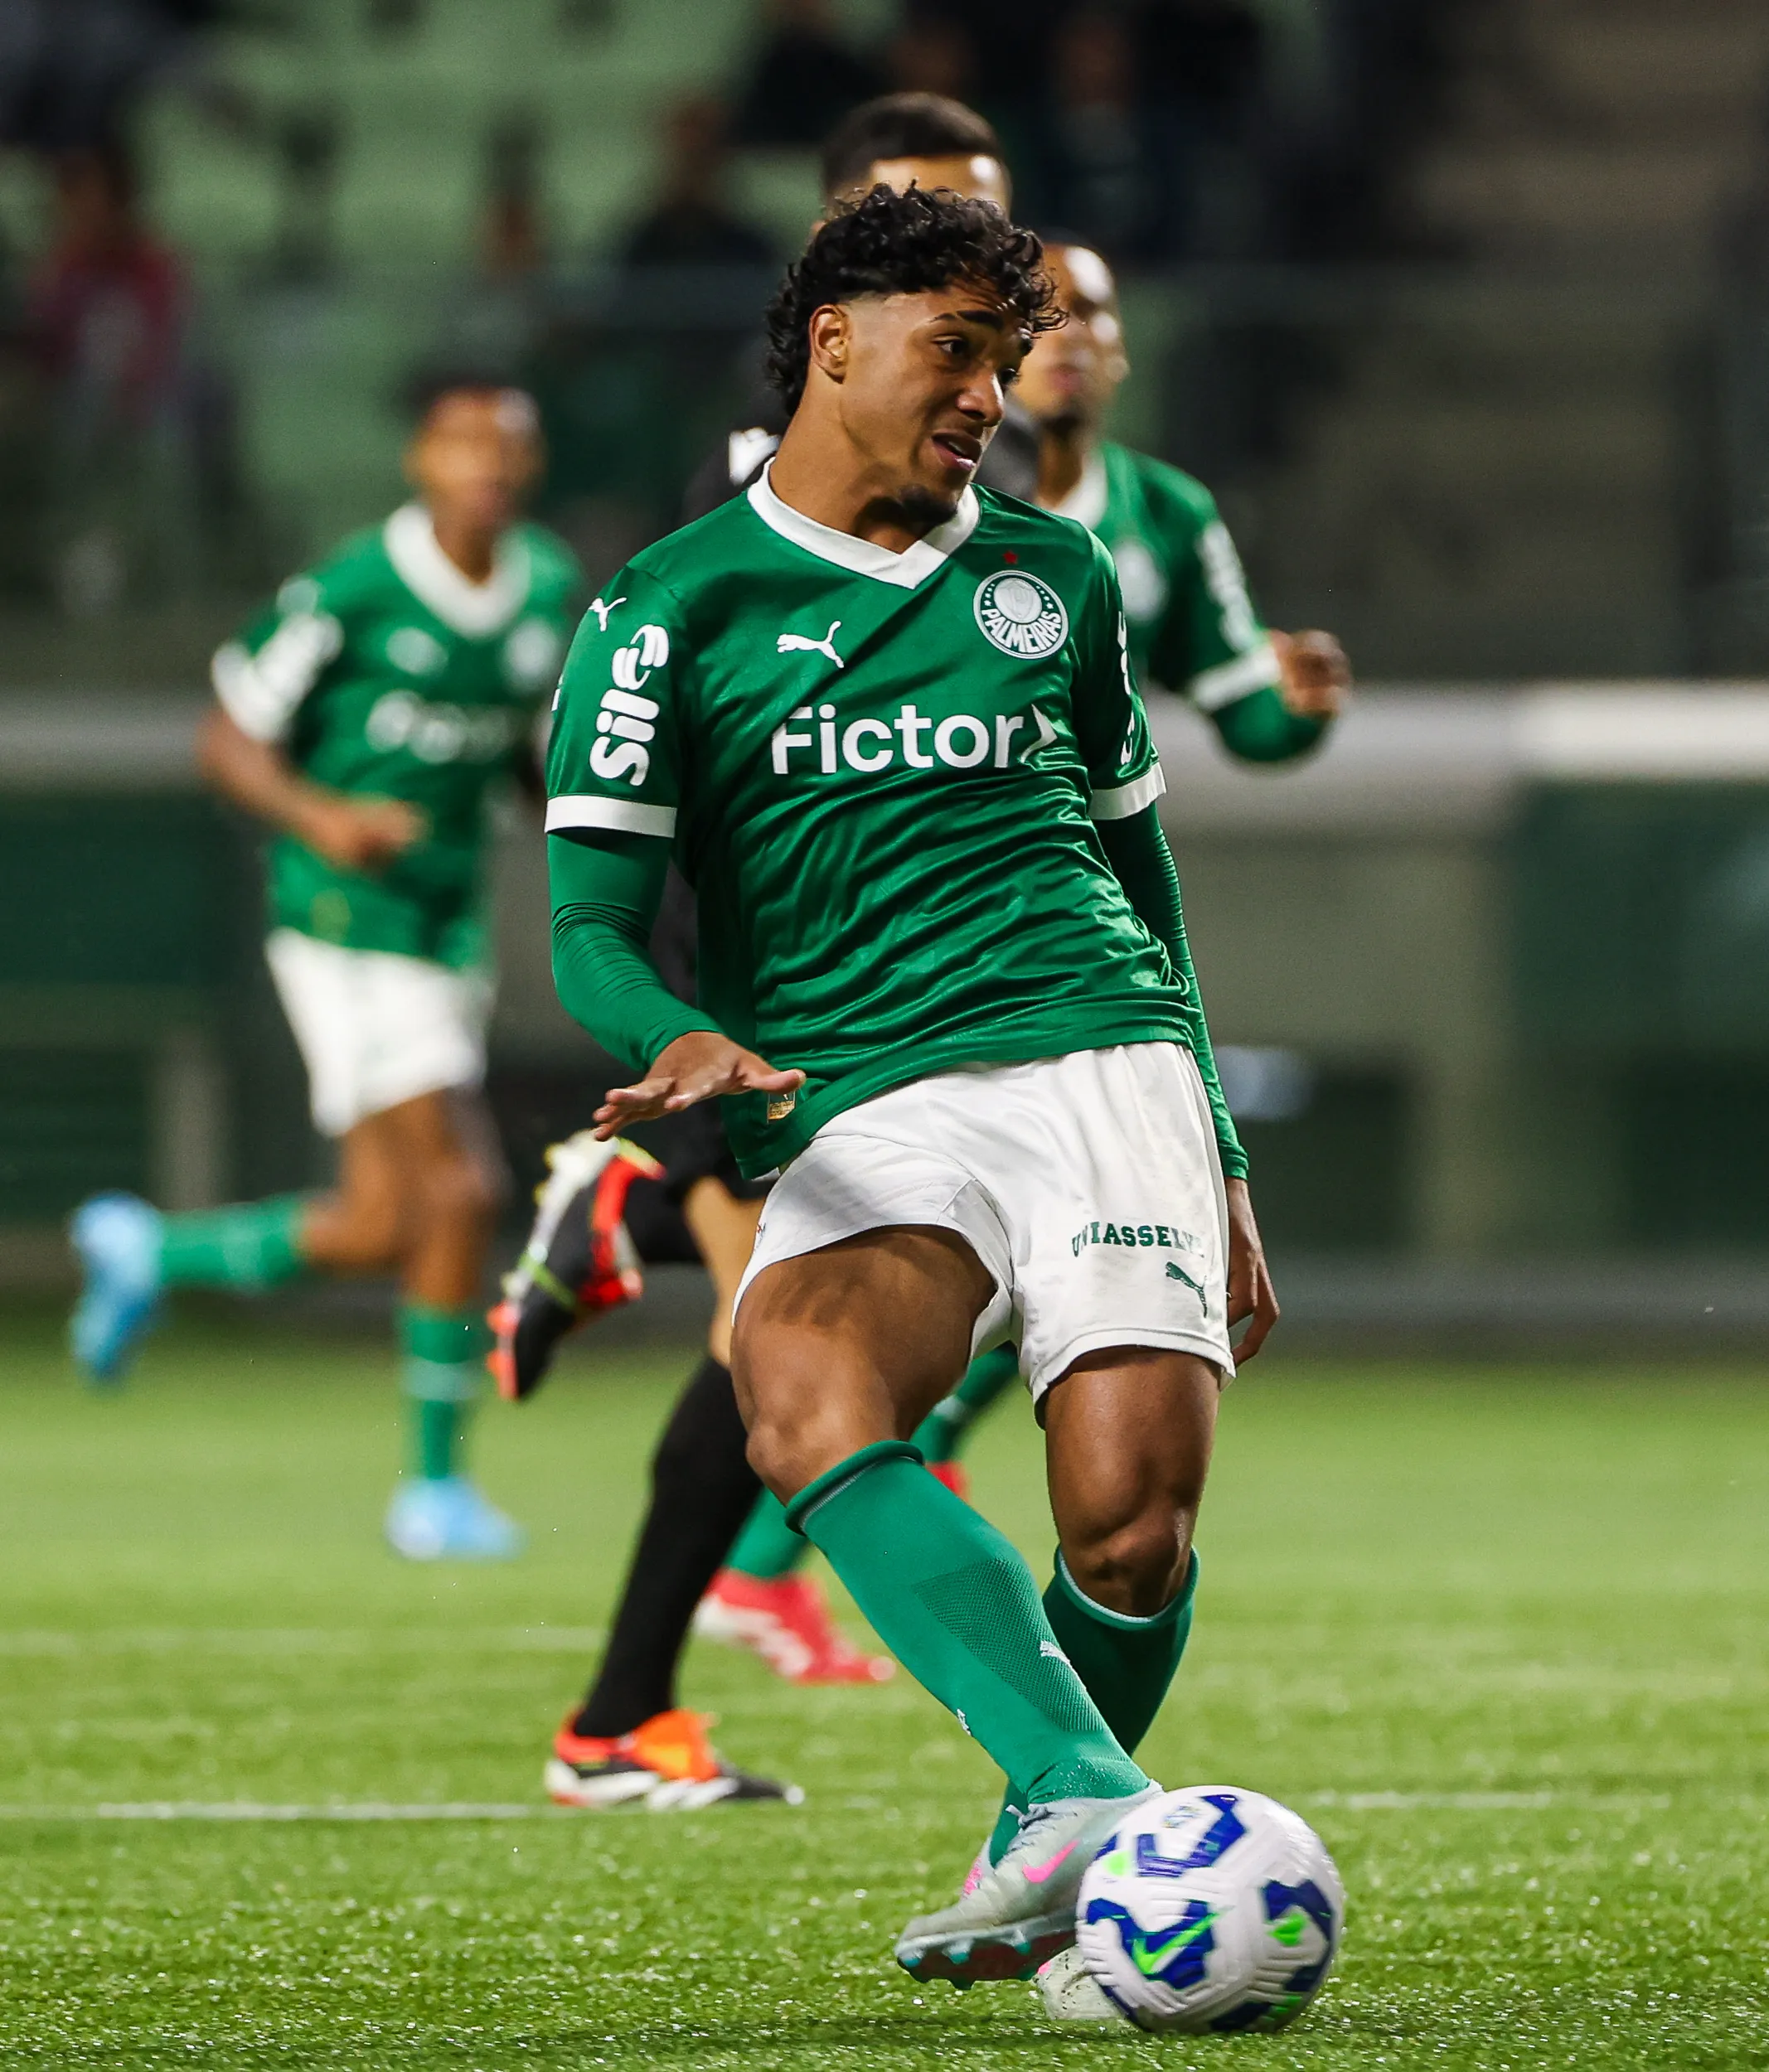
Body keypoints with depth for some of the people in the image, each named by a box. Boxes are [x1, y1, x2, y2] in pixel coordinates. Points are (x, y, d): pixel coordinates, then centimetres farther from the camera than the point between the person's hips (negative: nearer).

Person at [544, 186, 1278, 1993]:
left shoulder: (1052, 575, 20)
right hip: (867, 1115, -2)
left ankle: (1041, 1854, 10)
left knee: (1130, 1522, -18)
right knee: (801, 1397, -35)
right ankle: (1093, 1800, -46)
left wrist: (1224, 1175, 26)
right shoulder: (674, 610, 7)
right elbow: (592, 928, 1)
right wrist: (684, 1042, -23)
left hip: (1105, 1063, 3)